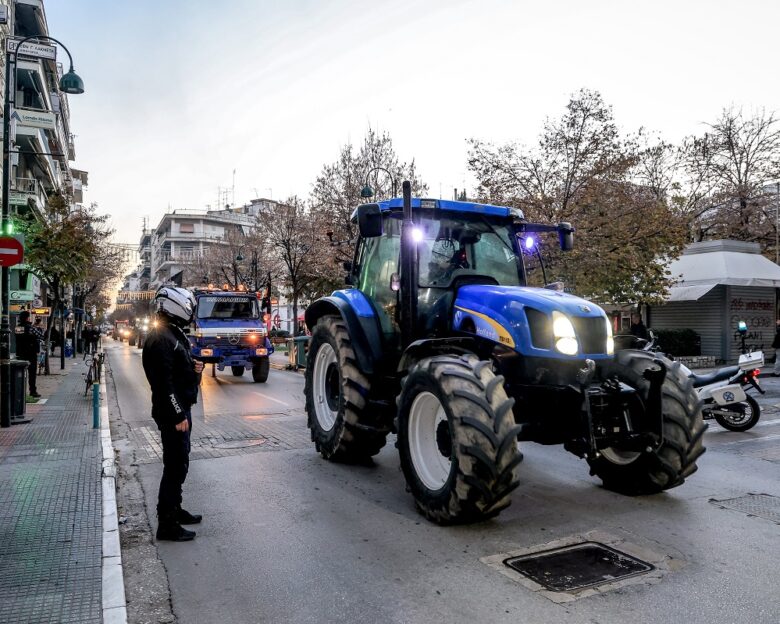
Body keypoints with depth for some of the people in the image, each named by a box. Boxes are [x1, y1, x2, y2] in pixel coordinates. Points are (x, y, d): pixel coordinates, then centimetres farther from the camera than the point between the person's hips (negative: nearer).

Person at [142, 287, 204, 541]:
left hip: (181, 408, 10)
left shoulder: (175, 334, 14)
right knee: (175, 466, -4)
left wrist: (194, 368, 3)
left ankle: (174, 510, 32)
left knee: (179, 464, 19)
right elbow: (164, 382, -23)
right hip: (172, 413, -10)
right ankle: (167, 525, 5)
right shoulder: (161, 339, -18)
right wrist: (178, 415, -23)